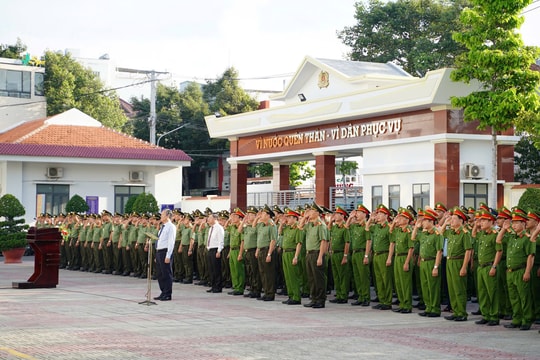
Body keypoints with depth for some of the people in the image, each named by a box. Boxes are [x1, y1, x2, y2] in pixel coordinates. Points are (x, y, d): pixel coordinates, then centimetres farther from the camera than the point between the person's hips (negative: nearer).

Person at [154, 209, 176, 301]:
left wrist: (168, 256, -21)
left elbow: (171, 242, -16)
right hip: (159, 252, 9)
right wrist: (157, 255, 17)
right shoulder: (162, 227, 17)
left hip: (165, 252, -9)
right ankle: (163, 293, 21)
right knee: (159, 274, 12)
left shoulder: (171, 227, -10)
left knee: (166, 274, -3)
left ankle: (168, 295, 3)